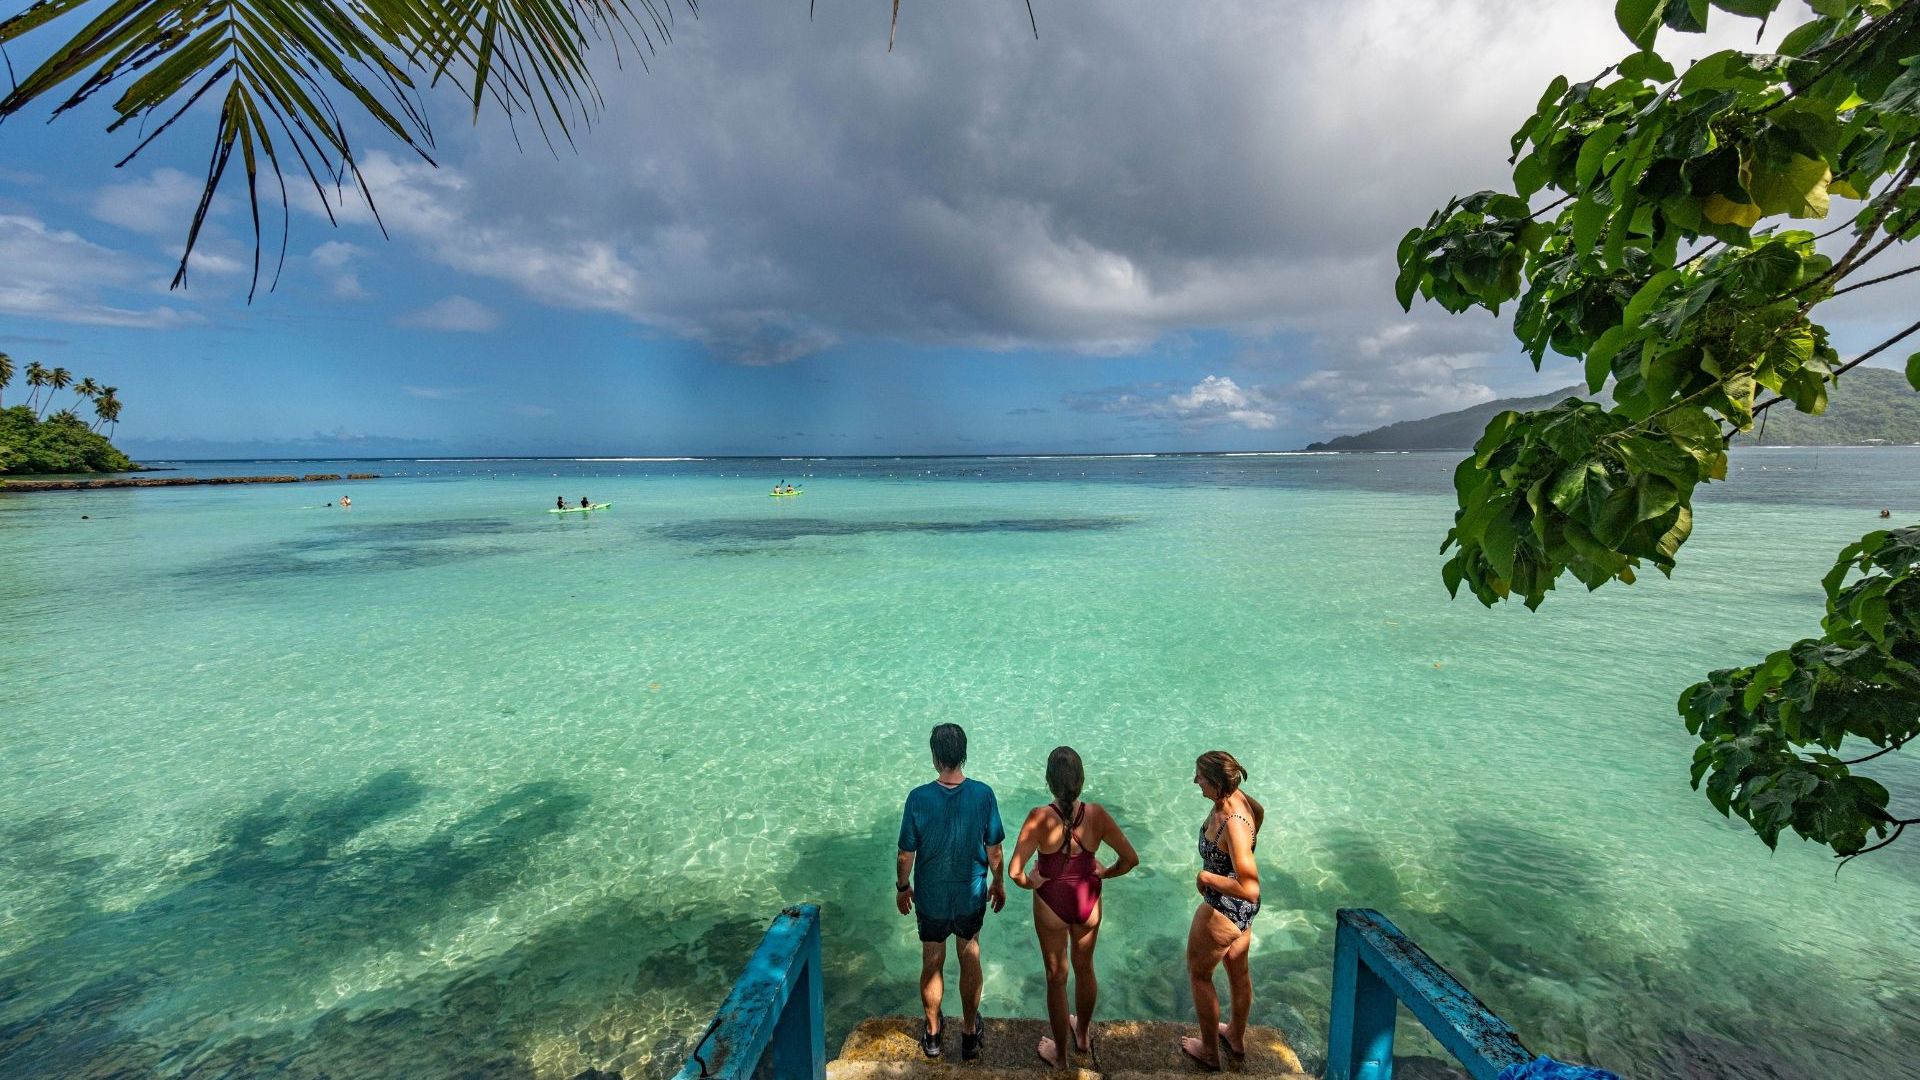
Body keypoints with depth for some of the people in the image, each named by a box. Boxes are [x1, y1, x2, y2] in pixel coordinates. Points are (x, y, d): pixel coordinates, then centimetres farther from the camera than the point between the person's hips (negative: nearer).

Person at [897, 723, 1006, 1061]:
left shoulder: (919, 798, -23)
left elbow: (906, 855, -13)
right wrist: (999, 883, 9)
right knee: (970, 961, 23)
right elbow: (994, 850, -9)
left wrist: (902, 887, 6)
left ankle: (933, 1034, 42)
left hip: (931, 897, 0)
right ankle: (970, 1034, 40)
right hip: (971, 895, 1)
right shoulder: (983, 794, -21)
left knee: (932, 964, 22)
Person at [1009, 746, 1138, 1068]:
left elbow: (1015, 871, -30)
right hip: (1088, 901, 3)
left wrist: (1030, 882, -9)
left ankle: (1059, 1053, 42)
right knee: (1085, 968, 29)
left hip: (1051, 903, -2)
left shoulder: (1040, 818, -29)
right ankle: (1083, 1035, 54)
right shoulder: (1096, 814, -21)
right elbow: (1130, 859, -13)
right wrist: (1105, 872, 4)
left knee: (1057, 977, 20)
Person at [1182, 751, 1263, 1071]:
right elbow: (1260, 811, 12)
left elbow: (1250, 890, -38)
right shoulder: (1236, 796, -13)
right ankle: (1237, 1038, 54)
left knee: (1198, 974, 19)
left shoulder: (1233, 826, -38)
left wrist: (1206, 878, -25)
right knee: (1238, 972, 30)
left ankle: (1209, 1051, 39)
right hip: (1242, 911, 8)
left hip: (1222, 913, -8)